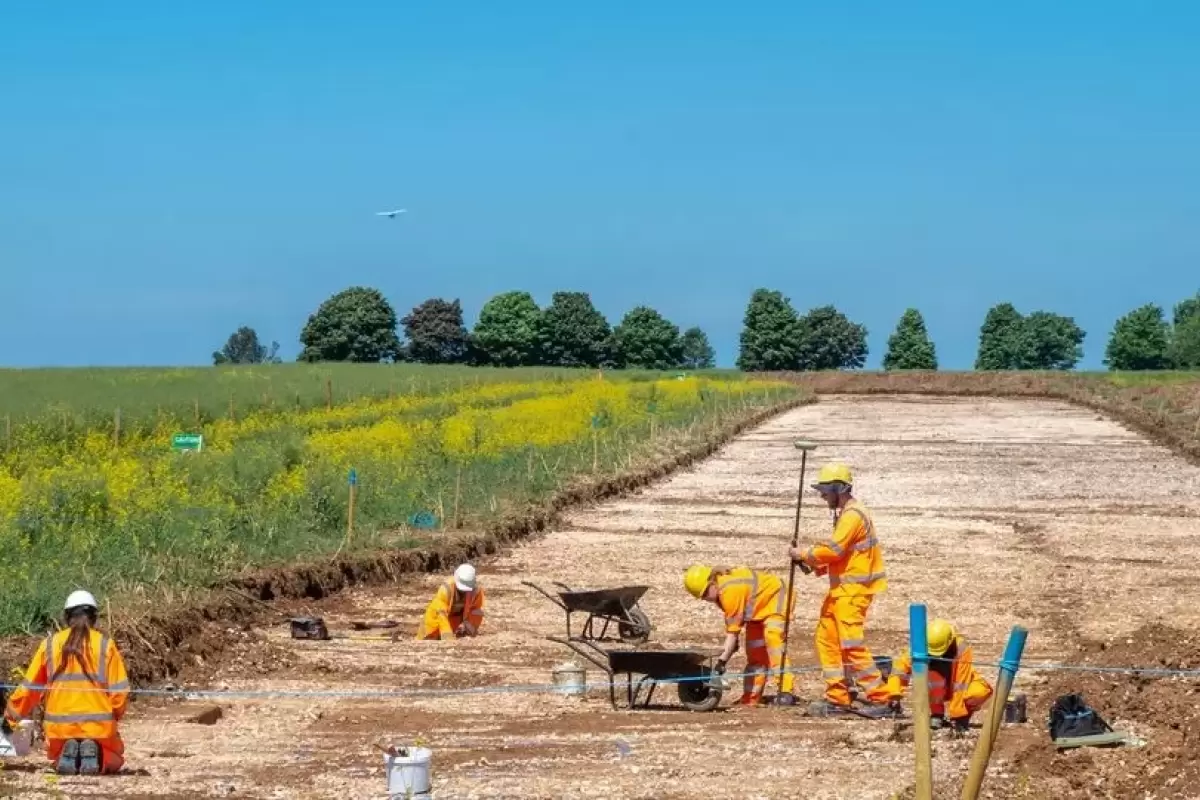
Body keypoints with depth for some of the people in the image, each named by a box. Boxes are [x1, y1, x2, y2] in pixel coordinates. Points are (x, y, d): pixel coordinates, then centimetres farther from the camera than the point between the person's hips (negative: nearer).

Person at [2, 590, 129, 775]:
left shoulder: (50, 644, 3)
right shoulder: (105, 644, -2)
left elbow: (29, 687, 6)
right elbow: (120, 690, -4)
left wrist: (11, 717, 21)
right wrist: (114, 716, 17)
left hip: (59, 726, 2)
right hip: (99, 726, -2)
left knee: (60, 760, 32)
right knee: (113, 761, 27)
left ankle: (67, 754, -6)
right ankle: (95, 754, -9)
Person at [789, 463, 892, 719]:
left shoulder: (852, 515, -16)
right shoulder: (845, 513, 18)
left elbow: (833, 549, -24)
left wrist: (804, 554, -11)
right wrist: (816, 565, 8)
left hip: (853, 590, -11)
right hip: (842, 588, 11)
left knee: (852, 645, -13)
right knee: (827, 639, 10)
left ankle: (880, 699, -12)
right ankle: (838, 698, 14)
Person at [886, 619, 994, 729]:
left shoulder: (961, 648, -31)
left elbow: (961, 684, -32)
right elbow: (901, 664, -27)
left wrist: (956, 713, -33)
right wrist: (895, 693, -39)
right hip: (939, 689, 2)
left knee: (982, 691, -33)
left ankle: (962, 715, -6)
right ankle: (937, 714, -13)